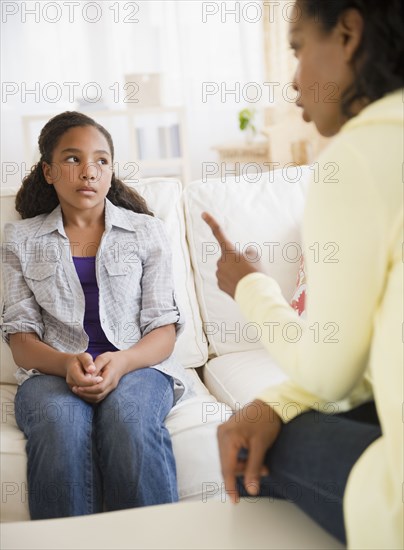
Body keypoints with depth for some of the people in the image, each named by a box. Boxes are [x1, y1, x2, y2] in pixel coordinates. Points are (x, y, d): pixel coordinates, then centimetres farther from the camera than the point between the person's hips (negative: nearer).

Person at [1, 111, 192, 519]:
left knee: (128, 419, -35)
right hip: (52, 371, 1)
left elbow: (164, 328, 5)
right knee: (61, 425, -34)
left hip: (137, 365, 0)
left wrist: (121, 363, -16)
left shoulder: (145, 230, 12)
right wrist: (65, 364, -15)